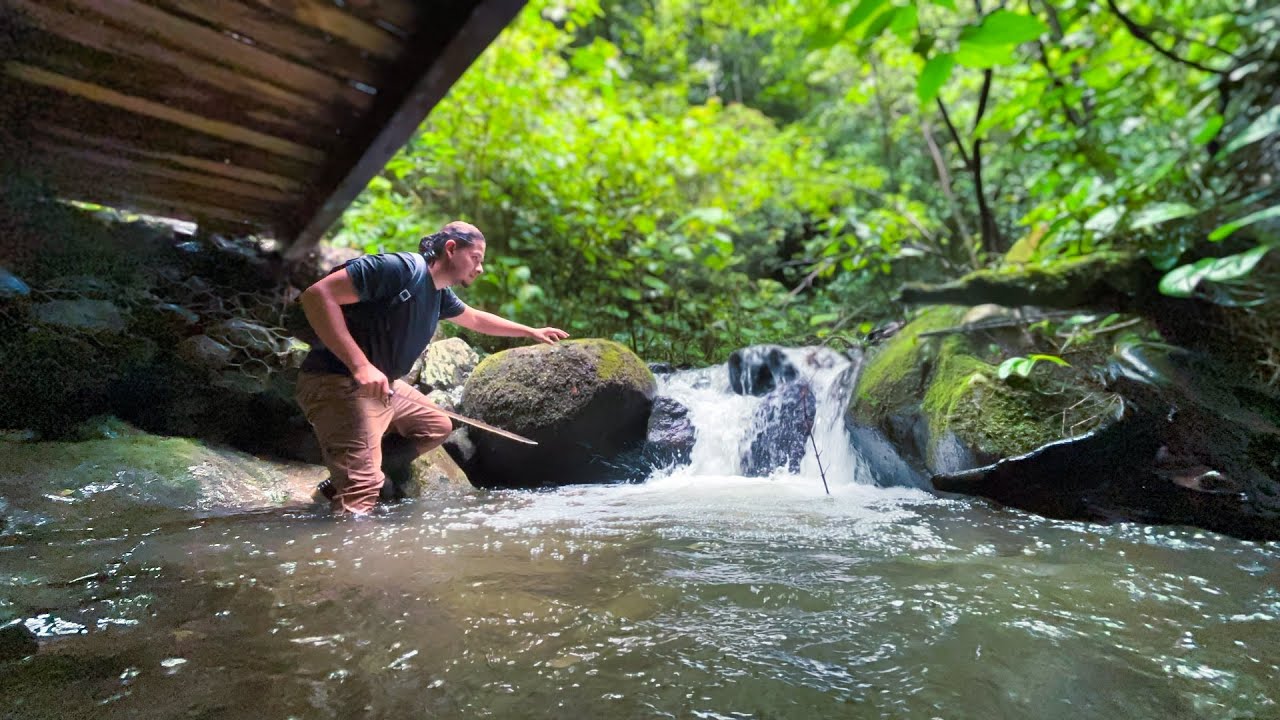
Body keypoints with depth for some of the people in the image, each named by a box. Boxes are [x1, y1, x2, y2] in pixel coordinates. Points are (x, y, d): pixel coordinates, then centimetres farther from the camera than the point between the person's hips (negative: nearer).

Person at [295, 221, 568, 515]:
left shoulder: (439, 294, 9)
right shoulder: (401, 268, -20)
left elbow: (476, 319, 30)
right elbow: (317, 294, -26)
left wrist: (531, 332, 33)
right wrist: (360, 365, -33)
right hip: (339, 383, -10)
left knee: (438, 426, 20)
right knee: (363, 489, -19)